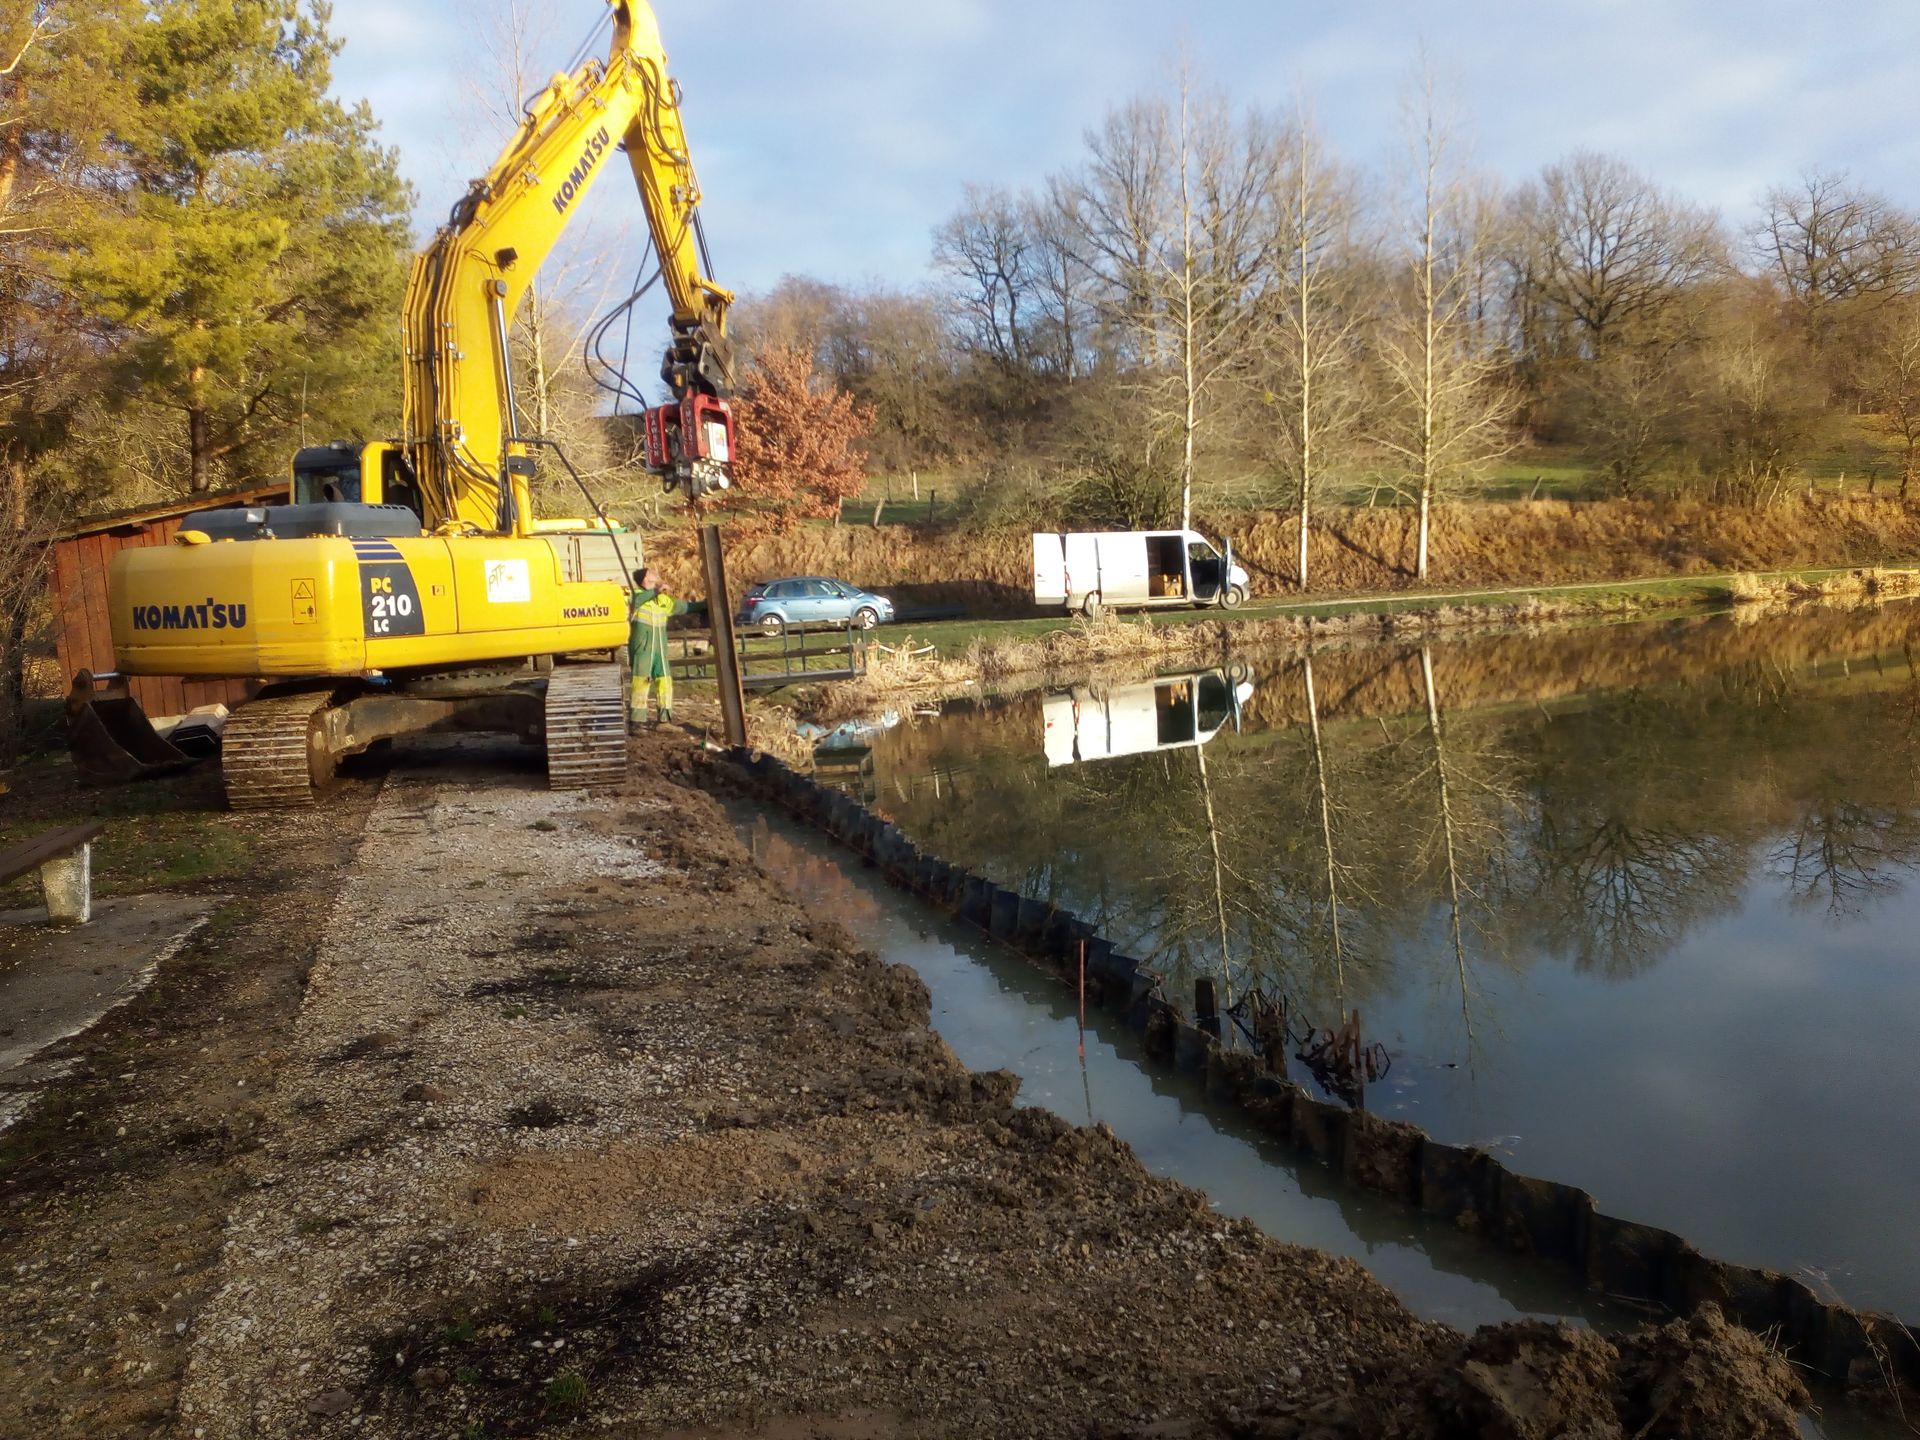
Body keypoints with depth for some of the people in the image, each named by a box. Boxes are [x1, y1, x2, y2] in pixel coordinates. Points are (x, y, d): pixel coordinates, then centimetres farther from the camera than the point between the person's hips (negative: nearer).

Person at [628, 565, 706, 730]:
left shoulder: (664, 600, 13)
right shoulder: (637, 596, -3)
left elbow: (683, 607, 25)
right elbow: (637, 600, -28)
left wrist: (704, 604, 27)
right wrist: (655, 591, -39)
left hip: (660, 651, 6)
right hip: (641, 650, -6)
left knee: (665, 682, 8)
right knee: (640, 683, -8)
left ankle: (665, 717, 19)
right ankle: (635, 719, -4)